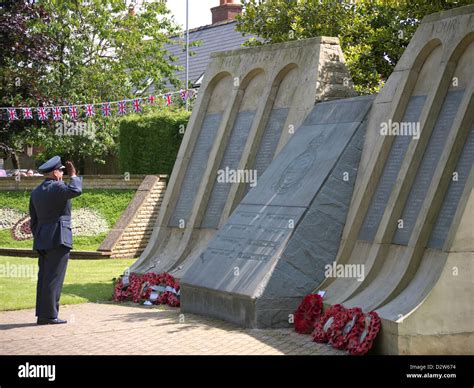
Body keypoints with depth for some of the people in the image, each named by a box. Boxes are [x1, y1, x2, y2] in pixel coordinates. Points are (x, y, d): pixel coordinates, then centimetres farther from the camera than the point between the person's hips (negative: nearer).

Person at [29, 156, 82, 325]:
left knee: (44, 278, 10)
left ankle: (42, 315, 12)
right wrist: (73, 175, -8)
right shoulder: (56, 187, -11)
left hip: (41, 241, 8)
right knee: (54, 279, -6)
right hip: (58, 240, -8)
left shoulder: (36, 192, 15)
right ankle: (49, 316, -5)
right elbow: (76, 190, -27)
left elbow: (34, 221, 17)